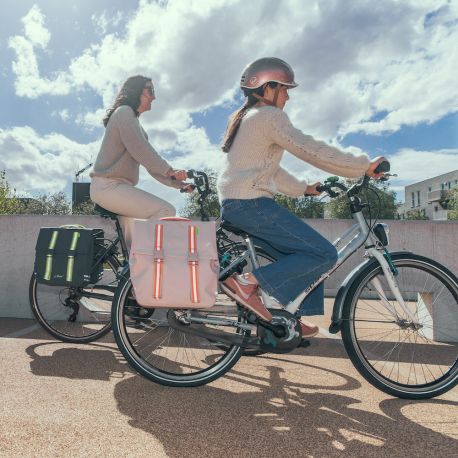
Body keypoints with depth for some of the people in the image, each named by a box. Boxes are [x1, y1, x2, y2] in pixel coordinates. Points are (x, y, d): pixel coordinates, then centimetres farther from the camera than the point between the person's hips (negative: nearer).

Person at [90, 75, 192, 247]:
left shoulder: (134, 121, 25)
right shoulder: (124, 112, -5)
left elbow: (151, 162, 19)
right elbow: (140, 149, -20)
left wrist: (178, 183, 9)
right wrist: (170, 171, -19)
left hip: (116, 186, 11)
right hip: (109, 186, -11)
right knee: (166, 210, -22)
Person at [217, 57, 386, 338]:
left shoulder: (246, 118, 26)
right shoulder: (269, 115, -5)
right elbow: (311, 150, -14)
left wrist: (303, 188, 25)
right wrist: (364, 166, -10)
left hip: (234, 205, 10)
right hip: (250, 203, -10)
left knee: (304, 254, 15)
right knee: (324, 255, -12)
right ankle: (248, 283, -15)